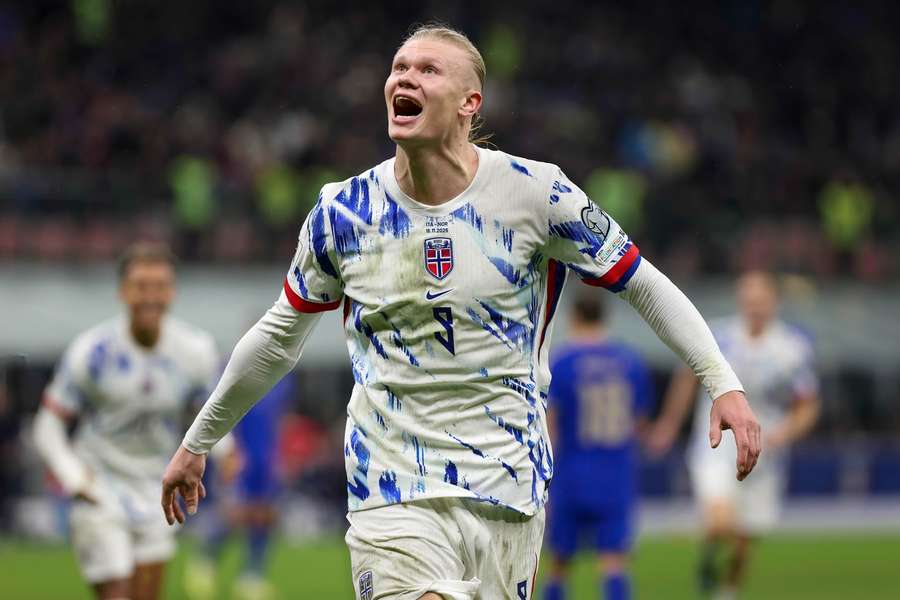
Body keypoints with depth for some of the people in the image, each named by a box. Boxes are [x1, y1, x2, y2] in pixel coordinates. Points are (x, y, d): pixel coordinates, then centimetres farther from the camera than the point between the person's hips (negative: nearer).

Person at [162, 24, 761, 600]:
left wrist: (723, 381, -5)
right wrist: (197, 442, 22)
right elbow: (279, 337, 15)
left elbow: (644, 283, 5)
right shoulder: (342, 211, 1)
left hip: (508, 493, 0)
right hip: (392, 491, 0)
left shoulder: (535, 192, -4)